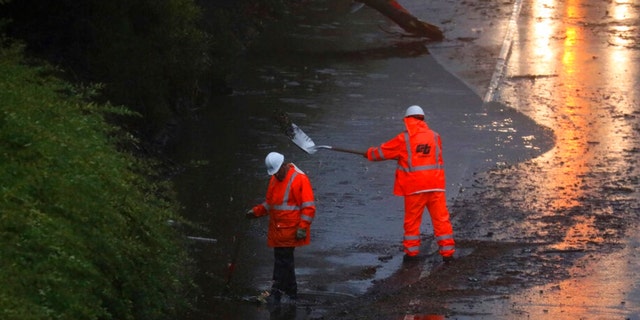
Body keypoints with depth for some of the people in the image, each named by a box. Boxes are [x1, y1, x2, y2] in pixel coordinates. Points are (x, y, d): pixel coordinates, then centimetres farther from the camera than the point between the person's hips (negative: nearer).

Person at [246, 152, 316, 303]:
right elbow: (269, 203, 26)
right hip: (277, 230, 8)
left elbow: (308, 206, -13)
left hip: (290, 231, -8)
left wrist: (302, 228, -18)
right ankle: (291, 293, 17)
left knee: (283, 259, -10)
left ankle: (276, 293, -10)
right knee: (285, 260, 10)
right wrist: (256, 211, 11)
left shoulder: (300, 179, -11)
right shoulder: (275, 179, 14)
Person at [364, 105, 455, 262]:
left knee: (412, 220, 11)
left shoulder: (404, 139, -5)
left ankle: (411, 251, 14)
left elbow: (384, 151, 5)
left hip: (414, 187, -2)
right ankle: (447, 251, 2)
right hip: (435, 185, 2)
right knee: (441, 218, 4)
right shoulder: (435, 137, 6)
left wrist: (369, 153, 26)